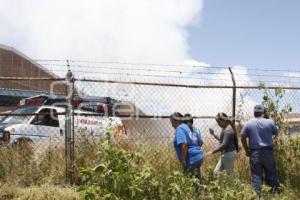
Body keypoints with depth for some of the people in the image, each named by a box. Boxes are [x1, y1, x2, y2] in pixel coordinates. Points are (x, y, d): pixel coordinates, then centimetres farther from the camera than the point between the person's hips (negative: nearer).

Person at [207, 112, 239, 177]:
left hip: (229, 153, -11)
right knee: (217, 171, 12)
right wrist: (214, 135, 13)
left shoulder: (228, 130, -20)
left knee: (230, 174, -1)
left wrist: (212, 152, -25)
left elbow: (224, 144, -25)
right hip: (225, 153, 11)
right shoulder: (225, 128, 11)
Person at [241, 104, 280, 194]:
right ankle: (275, 190, 17)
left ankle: (258, 192, -1)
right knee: (271, 173, 10)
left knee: (256, 174, 3)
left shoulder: (248, 123, 0)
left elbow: (242, 137, 0)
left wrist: (247, 150, 9)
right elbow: (276, 133, 12)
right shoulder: (270, 122, -2)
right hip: (268, 151, 0)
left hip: (255, 152, 0)